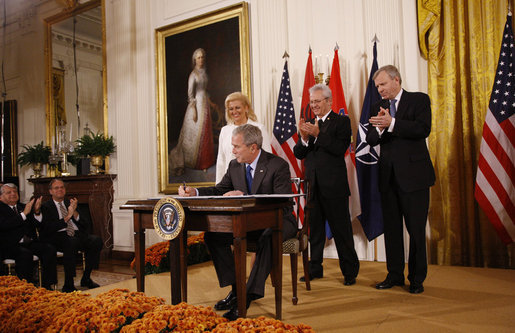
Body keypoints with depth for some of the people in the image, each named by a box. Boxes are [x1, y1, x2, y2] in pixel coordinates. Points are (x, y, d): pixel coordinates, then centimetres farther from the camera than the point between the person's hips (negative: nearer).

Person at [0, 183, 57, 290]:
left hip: (30, 242, 5)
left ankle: (46, 286, -19)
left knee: (50, 249, -21)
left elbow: (35, 225, 11)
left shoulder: (23, 207, 20)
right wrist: (24, 213, -19)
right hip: (10, 245, -5)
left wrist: (37, 211, -8)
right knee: (25, 253, -35)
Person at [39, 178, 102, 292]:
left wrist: (75, 212, -5)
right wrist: (67, 217, -16)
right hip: (58, 237, -4)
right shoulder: (46, 207, 9)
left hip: (77, 235, 5)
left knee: (96, 240, -24)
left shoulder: (71, 203, 22)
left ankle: (86, 278, -9)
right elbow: (47, 228, -8)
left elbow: (86, 224, 12)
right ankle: (68, 285, -28)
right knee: (71, 242, -38)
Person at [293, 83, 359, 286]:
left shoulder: (341, 122, -2)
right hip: (313, 186, 5)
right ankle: (315, 269, 26)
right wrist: (304, 138, -13)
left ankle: (350, 271, 16)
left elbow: (340, 149, -16)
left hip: (334, 186, -5)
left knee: (342, 230, 3)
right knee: (314, 230, 14)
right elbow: (298, 154, 6)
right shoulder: (309, 124, 13)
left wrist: (318, 134, -23)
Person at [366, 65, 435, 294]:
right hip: (388, 176, 5)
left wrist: (391, 123, -21)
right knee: (391, 228, 10)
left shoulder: (419, 100, 1)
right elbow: (370, 140, 7)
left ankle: (417, 278, 15)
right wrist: (379, 128, -14)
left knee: (416, 229, 1)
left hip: (413, 174, -4)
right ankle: (395, 275, 22)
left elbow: (423, 129, -15)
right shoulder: (378, 107, 14)